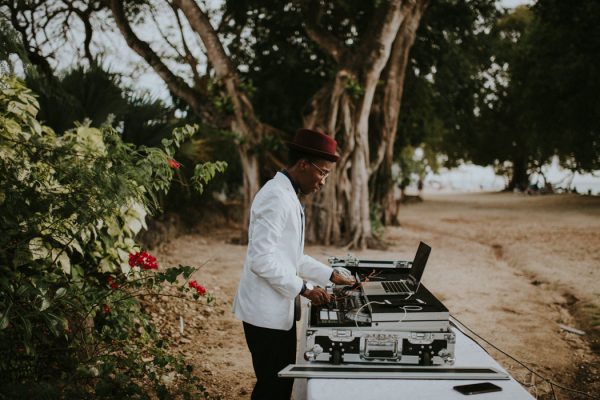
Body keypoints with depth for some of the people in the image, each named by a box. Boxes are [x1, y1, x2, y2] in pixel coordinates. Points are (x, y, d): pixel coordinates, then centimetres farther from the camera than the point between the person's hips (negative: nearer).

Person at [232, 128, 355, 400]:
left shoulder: (288, 196, 14)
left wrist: (330, 275, 12)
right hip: (267, 312, -10)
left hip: (279, 309, 10)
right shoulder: (275, 197, -19)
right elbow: (262, 259, -25)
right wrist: (304, 289, -20)